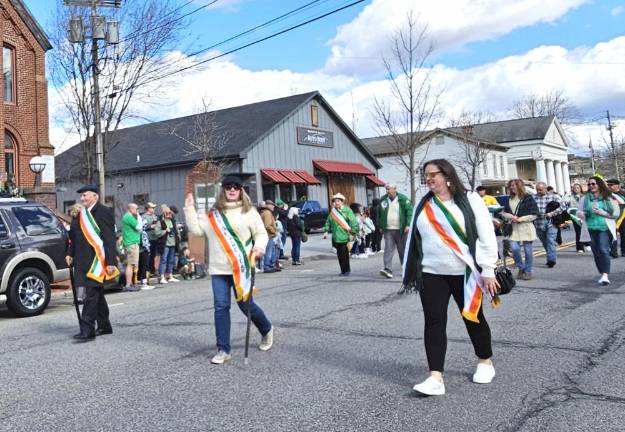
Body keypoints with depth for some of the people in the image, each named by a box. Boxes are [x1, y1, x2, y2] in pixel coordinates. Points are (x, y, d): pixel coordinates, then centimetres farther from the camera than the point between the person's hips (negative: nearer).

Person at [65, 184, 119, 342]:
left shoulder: (103, 212, -10)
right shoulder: (82, 215, 16)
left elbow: (110, 239, -15)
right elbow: (74, 237, 23)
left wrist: (110, 262, -18)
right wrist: (70, 254, 11)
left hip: (96, 261, -8)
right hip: (84, 262, 9)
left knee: (91, 295, -8)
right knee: (97, 294, 16)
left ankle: (87, 330, -4)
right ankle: (104, 326, 27)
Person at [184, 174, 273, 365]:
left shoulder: (249, 211, 1)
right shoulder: (212, 213, 10)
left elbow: (261, 233, 0)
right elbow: (196, 229, 7)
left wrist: (259, 246, -19)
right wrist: (189, 209, 4)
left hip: (241, 268, -3)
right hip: (218, 270, 3)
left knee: (246, 304, 5)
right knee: (221, 307, 1)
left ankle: (267, 330, 35)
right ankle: (223, 350, 10)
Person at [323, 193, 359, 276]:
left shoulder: (347, 210, -4)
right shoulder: (332, 212, 11)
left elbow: (353, 222, -6)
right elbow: (328, 222, 15)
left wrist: (352, 233, -8)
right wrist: (326, 231, 3)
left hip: (344, 236, -5)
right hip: (336, 237, 5)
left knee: (344, 254, -6)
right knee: (339, 254, 8)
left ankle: (346, 270, 7)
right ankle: (343, 270, 18)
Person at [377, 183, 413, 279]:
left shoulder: (403, 199, -4)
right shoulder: (383, 200, 8)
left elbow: (409, 211, -8)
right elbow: (379, 214, 15)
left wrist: (408, 225, -16)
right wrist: (380, 226, 12)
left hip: (401, 230, -2)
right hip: (388, 230, 2)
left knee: (403, 250, 8)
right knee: (388, 249, -9)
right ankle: (388, 269, -14)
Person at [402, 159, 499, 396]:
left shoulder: (470, 200, -4)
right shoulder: (422, 206, 8)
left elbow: (487, 236, -6)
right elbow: (414, 239, 12)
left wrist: (488, 271, -11)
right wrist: (412, 272, 10)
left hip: (465, 274, -3)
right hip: (431, 274, 3)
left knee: (473, 318, 12)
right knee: (434, 323, -4)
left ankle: (485, 362, 34)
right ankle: (436, 378, -3)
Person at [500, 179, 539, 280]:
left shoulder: (528, 198, -5)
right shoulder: (510, 199, 10)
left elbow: (534, 214, -6)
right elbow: (504, 212, 14)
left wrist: (520, 219, -13)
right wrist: (511, 217, -6)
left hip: (526, 228, -3)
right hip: (514, 229, 4)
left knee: (528, 251, 4)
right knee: (514, 248, -9)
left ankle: (528, 271, 19)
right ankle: (521, 268, 14)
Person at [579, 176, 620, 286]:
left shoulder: (608, 197, -1)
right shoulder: (585, 198, 8)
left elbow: (616, 213, -1)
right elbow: (581, 212, 18)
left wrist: (601, 212, -13)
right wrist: (581, 214, -5)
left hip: (605, 228, -4)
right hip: (591, 229, 4)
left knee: (603, 250, -20)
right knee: (596, 252, 8)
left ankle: (605, 275, -24)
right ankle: (604, 275, 24)